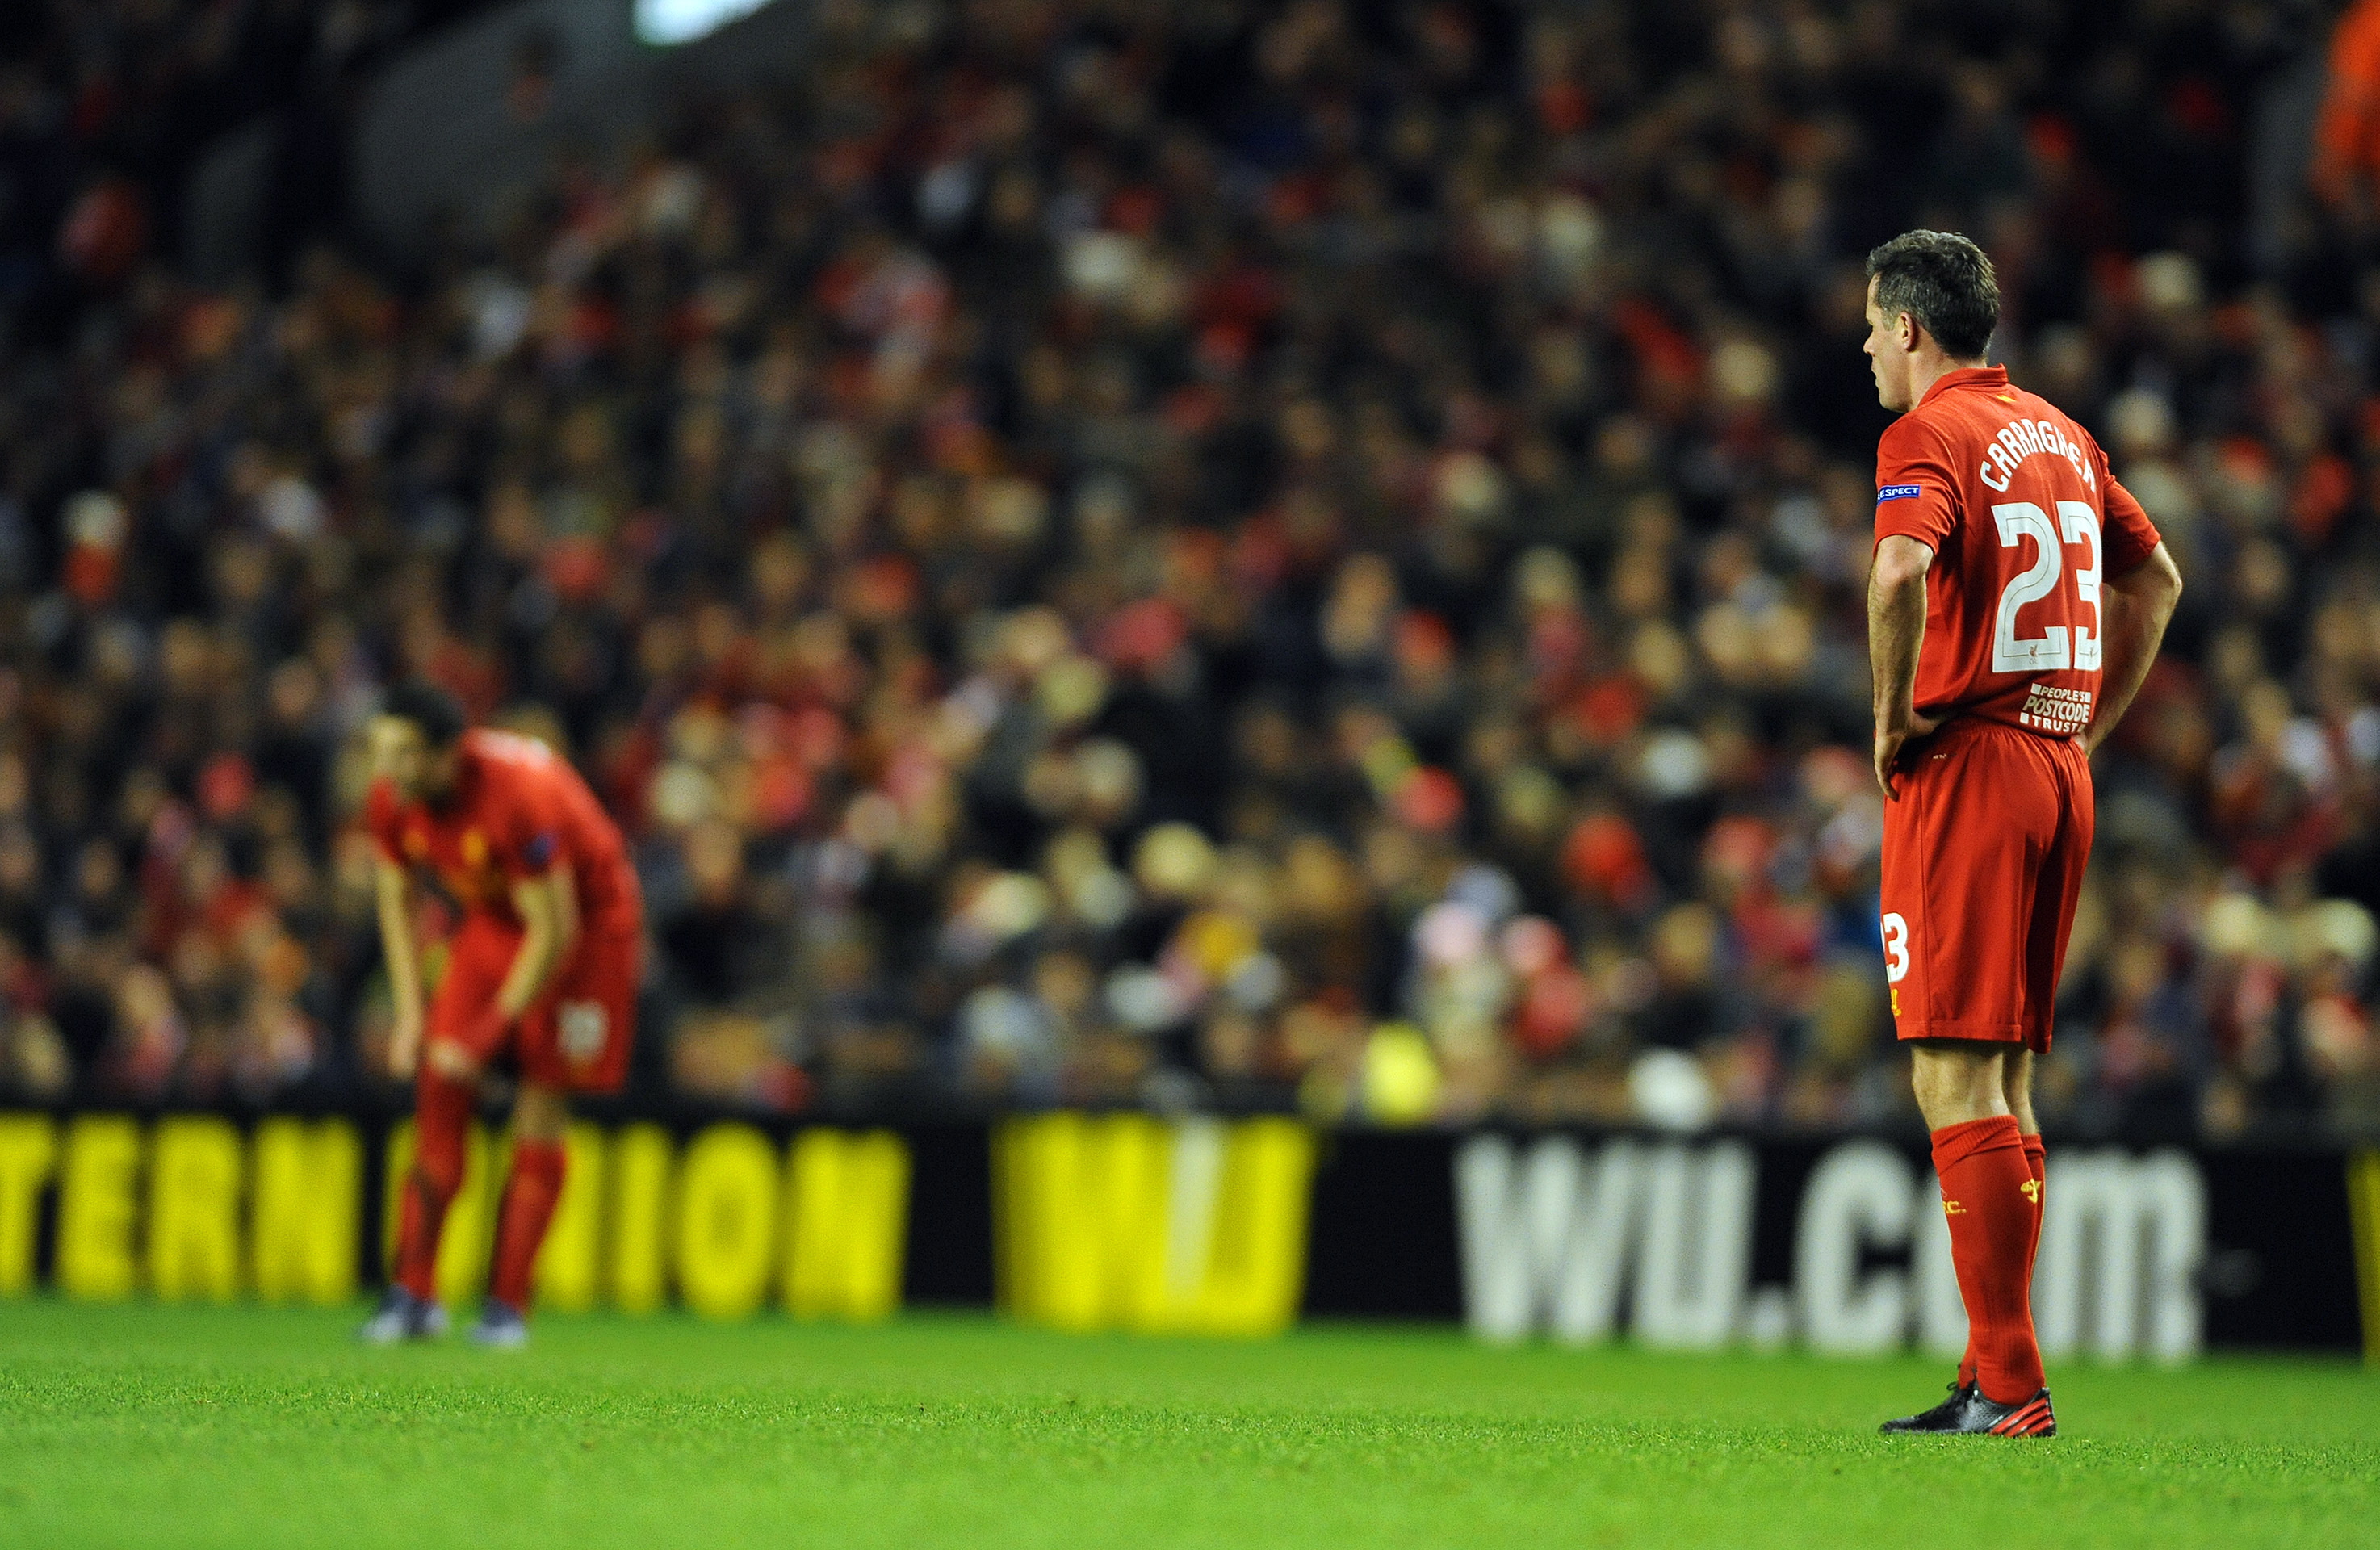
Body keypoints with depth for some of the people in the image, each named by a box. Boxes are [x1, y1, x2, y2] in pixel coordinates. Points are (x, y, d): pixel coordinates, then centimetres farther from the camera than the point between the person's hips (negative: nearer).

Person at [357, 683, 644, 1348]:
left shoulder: (518, 794, -35)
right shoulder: (391, 800, -15)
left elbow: (556, 932, -28)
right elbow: (397, 901, 4)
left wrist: (489, 1032, -24)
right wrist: (412, 1014, -4)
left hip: (587, 923, -6)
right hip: (493, 918, 6)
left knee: (544, 1103, -9)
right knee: (439, 1087, -8)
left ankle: (507, 1308, -4)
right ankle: (414, 1294, -5)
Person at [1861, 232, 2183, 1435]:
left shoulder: (1928, 434, -8)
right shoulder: (2061, 436, 16)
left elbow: (1900, 573, -27)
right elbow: (2155, 581, 25)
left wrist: (1891, 716, -13)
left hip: (1963, 763, -8)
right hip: (2058, 772, 8)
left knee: (1954, 1080, -9)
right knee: (2002, 1086, 12)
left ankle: (2007, 1385, -13)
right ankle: (1995, 1371, 12)